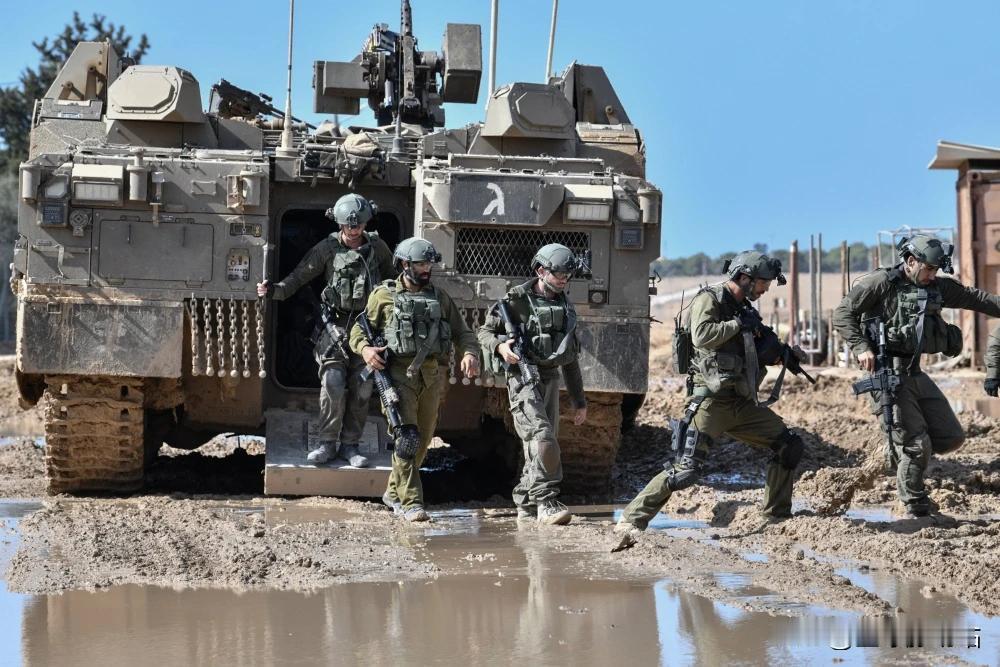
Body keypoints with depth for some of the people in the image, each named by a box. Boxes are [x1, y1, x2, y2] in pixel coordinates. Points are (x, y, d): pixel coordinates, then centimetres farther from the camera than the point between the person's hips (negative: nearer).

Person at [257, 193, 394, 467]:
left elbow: (392, 275, 17)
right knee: (332, 385, -11)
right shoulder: (328, 248, -3)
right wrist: (274, 290, -19)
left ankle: (350, 445, 8)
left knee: (361, 389, 1)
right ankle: (327, 444, -4)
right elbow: (299, 276, -3)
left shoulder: (377, 246, 3)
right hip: (336, 326, -2)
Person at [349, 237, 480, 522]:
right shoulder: (384, 295, 4)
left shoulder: (439, 297, 13)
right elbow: (359, 329, 7)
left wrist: (470, 353, -9)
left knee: (422, 440, 12)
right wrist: (365, 348, -15)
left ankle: (394, 492, 30)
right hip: (399, 373, -5)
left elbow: (461, 331, 12)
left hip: (431, 376, 5)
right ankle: (411, 503, -19)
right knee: (406, 438, -16)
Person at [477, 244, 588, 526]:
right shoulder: (517, 300, -4)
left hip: (551, 379, 7)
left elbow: (571, 359, 21)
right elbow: (485, 331, 1)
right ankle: (546, 503, -21)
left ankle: (526, 505, 17)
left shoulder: (565, 307, 16)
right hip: (523, 377, -7)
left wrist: (579, 401, 21)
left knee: (539, 446, 8)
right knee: (542, 438, -20)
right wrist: (500, 346, -22)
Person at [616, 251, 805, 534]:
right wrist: (739, 324, -15)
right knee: (685, 470, -16)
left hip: (742, 402, 8)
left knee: (790, 446, 9)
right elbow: (701, 335, -25)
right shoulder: (709, 299, -7)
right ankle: (632, 520, -9)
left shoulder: (743, 307, 17)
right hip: (711, 401, -8)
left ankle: (776, 515, 20)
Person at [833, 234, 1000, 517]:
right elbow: (842, 314, -9)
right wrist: (862, 348, -20)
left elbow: (976, 299, 12)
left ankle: (898, 453, 27)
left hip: (916, 374, 7)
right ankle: (916, 510, 5)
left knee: (952, 437, 7)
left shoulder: (938, 287, 10)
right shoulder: (880, 283, -8)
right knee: (917, 446, -8)